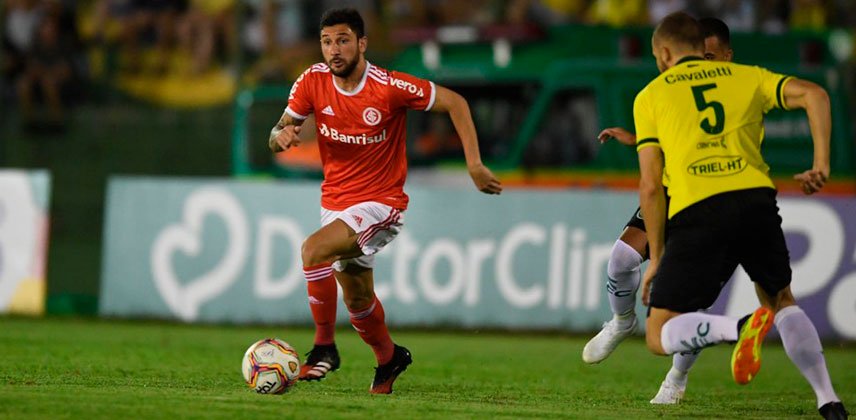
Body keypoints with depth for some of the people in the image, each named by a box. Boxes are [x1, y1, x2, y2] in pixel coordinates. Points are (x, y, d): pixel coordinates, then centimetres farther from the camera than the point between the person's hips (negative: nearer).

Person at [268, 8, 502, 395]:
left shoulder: (389, 87, -20)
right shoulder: (313, 81, -8)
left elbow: (455, 103, -11)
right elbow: (278, 135, 0)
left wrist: (474, 165, -15)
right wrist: (281, 136, -25)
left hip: (380, 205, -6)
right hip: (335, 201, 6)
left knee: (314, 249, -28)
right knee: (357, 299, 16)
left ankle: (324, 347, -16)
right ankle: (389, 358, 43)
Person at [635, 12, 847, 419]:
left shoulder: (651, 95, 17)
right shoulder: (746, 77, 22)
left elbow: (650, 185, 10)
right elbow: (813, 94, 3)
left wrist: (656, 257, 16)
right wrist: (821, 164, 3)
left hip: (697, 213, -3)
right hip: (756, 199, 3)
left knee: (660, 337, 4)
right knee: (781, 301, 28)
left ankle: (739, 328, -24)